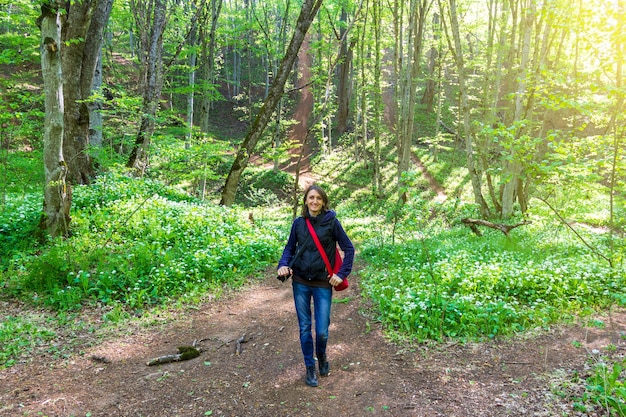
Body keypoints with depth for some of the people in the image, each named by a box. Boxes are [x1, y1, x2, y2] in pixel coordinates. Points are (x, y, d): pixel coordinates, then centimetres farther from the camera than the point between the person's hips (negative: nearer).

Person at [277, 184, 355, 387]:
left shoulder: (331, 222, -6)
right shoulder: (298, 223, 2)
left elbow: (348, 249, -1)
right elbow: (290, 247, 11)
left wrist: (342, 274, -7)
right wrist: (283, 265, -7)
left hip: (323, 284, -2)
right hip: (301, 283, 2)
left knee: (322, 331, -1)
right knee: (305, 327, 8)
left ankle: (321, 357, 32)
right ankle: (310, 367, 27)